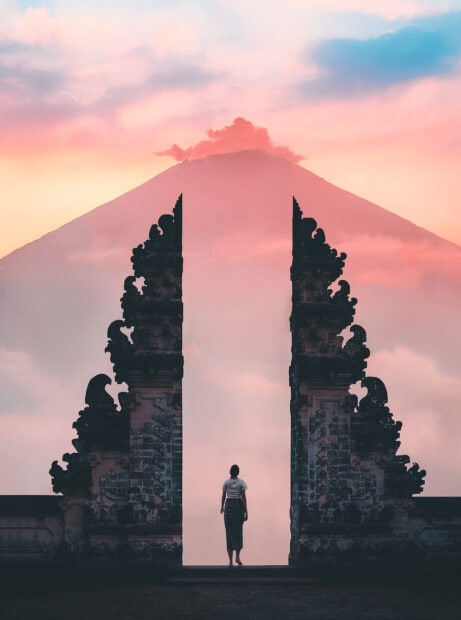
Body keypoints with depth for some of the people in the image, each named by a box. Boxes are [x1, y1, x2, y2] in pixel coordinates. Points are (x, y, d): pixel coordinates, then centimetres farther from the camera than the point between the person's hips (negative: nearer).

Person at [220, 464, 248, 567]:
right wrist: (246, 511, -6)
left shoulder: (226, 482, 0)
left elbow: (223, 496, 5)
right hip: (239, 506, -1)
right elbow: (244, 497, -9)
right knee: (238, 531, 15)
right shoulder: (241, 483, -5)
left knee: (229, 532, 3)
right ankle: (237, 556, 6)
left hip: (228, 505, 1)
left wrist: (222, 507, 21)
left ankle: (230, 560, -1)